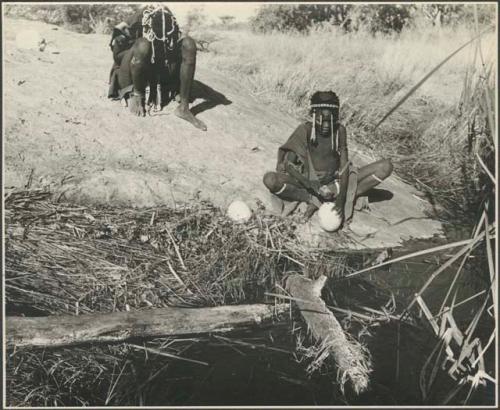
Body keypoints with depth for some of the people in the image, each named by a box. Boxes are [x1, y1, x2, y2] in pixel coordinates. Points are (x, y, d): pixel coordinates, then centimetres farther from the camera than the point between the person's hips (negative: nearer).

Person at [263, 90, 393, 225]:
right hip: (310, 183, -1)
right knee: (270, 180, -31)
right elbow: (288, 164, -16)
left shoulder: (339, 130, -8)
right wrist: (310, 185, -32)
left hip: (335, 182, 2)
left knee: (385, 166, -15)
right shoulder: (305, 130, -14)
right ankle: (313, 200, -16)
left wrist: (341, 199, -26)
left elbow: (344, 165, -11)